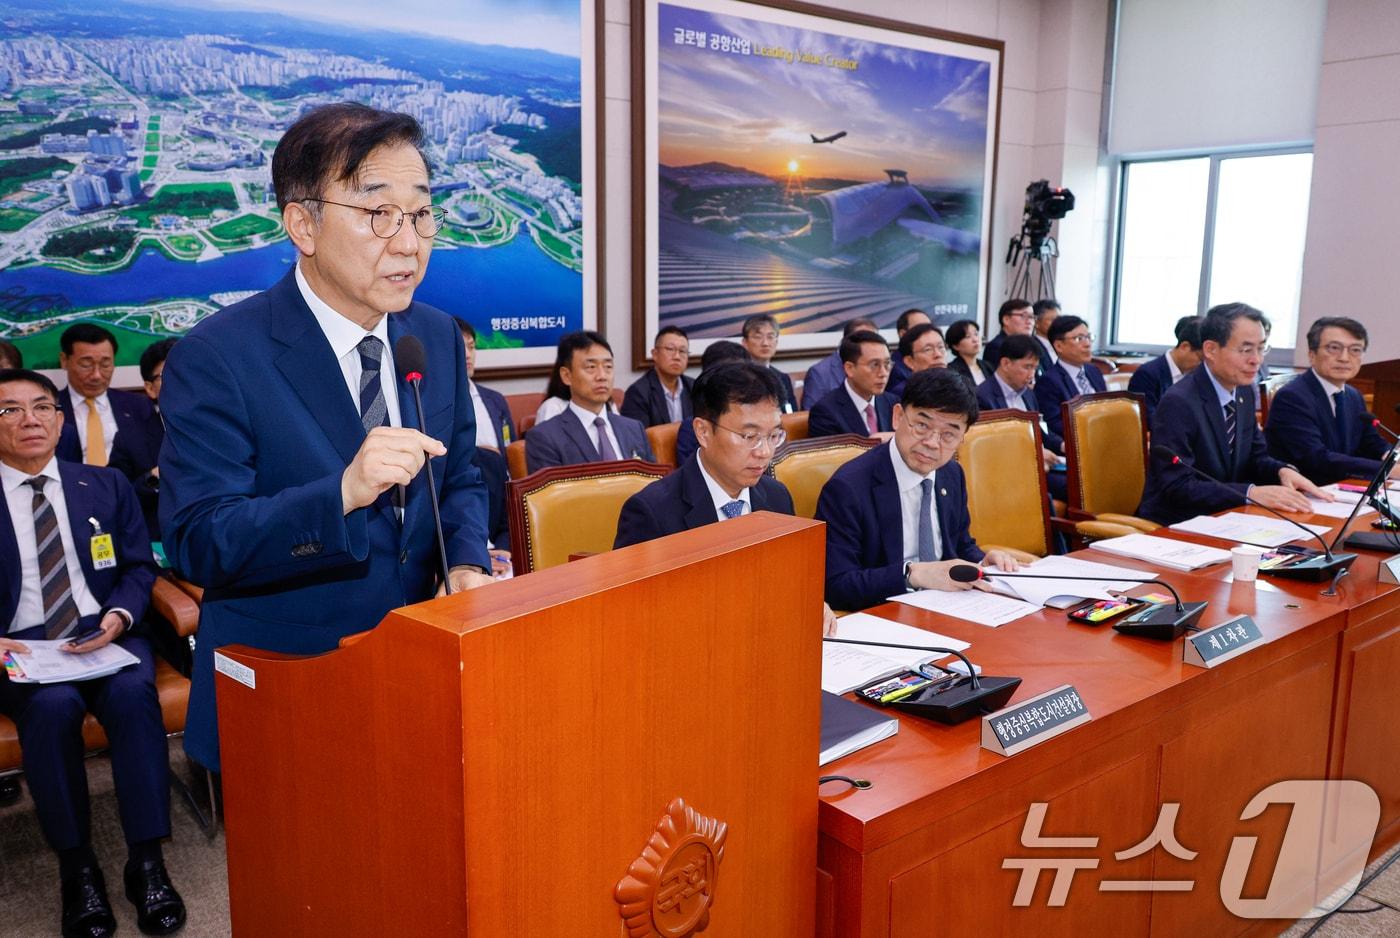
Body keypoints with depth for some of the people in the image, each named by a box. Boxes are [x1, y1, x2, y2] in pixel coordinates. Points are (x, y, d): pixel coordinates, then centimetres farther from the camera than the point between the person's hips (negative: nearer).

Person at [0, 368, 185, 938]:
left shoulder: (106, 486, 14)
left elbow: (139, 567, 11)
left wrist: (118, 615, -10)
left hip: (103, 634, 2)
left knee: (133, 693, -31)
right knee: (53, 705, -34)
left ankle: (146, 863, -22)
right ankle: (77, 870, -17)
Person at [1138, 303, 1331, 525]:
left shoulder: (1244, 391, 7)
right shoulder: (1178, 403, -19)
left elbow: (1255, 457, 15)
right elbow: (1177, 488, -23)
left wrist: (1283, 471, -7)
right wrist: (1251, 493, -29)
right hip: (1172, 527, -8)